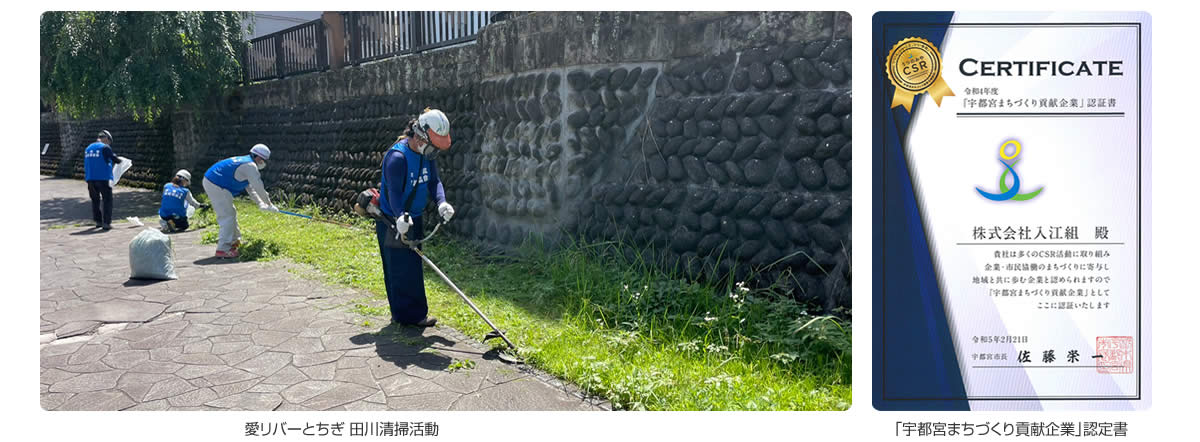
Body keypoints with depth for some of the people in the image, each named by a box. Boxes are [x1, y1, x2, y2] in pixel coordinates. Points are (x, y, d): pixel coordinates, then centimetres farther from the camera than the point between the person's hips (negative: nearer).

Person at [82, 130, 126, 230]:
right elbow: (114, 158, -1)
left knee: (95, 200, 17)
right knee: (107, 200, 0)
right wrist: (120, 161, 20)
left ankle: (98, 221, 22)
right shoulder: (105, 147, -7)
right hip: (103, 178, -6)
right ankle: (106, 223, -5)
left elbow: (87, 164, 17)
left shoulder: (88, 148, 14)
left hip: (90, 179, 6)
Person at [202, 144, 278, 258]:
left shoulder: (244, 161, 19)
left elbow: (250, 188, 24)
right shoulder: (250, 166, -13)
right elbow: (259, 189, -13)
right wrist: (270, 206, -1)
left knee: (230, 213, 21)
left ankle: (234, 241, 34)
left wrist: (260, 203, 18)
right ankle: (223, 249, -9)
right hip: (216, 186, -11)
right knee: (228, 216, -8)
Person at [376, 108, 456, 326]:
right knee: (402, 268, -6)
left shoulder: (427, 154, 2)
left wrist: (441, 202, -19)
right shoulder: (397, 157, -24)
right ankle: (410, 315, 2)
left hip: (414, 218, 9)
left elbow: (434, 181, 0)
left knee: (413, 266, 15)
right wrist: (400, 216, -44)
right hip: (392, 221, -9)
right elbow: (394, 192, -28)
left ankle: (402, 314, 26)